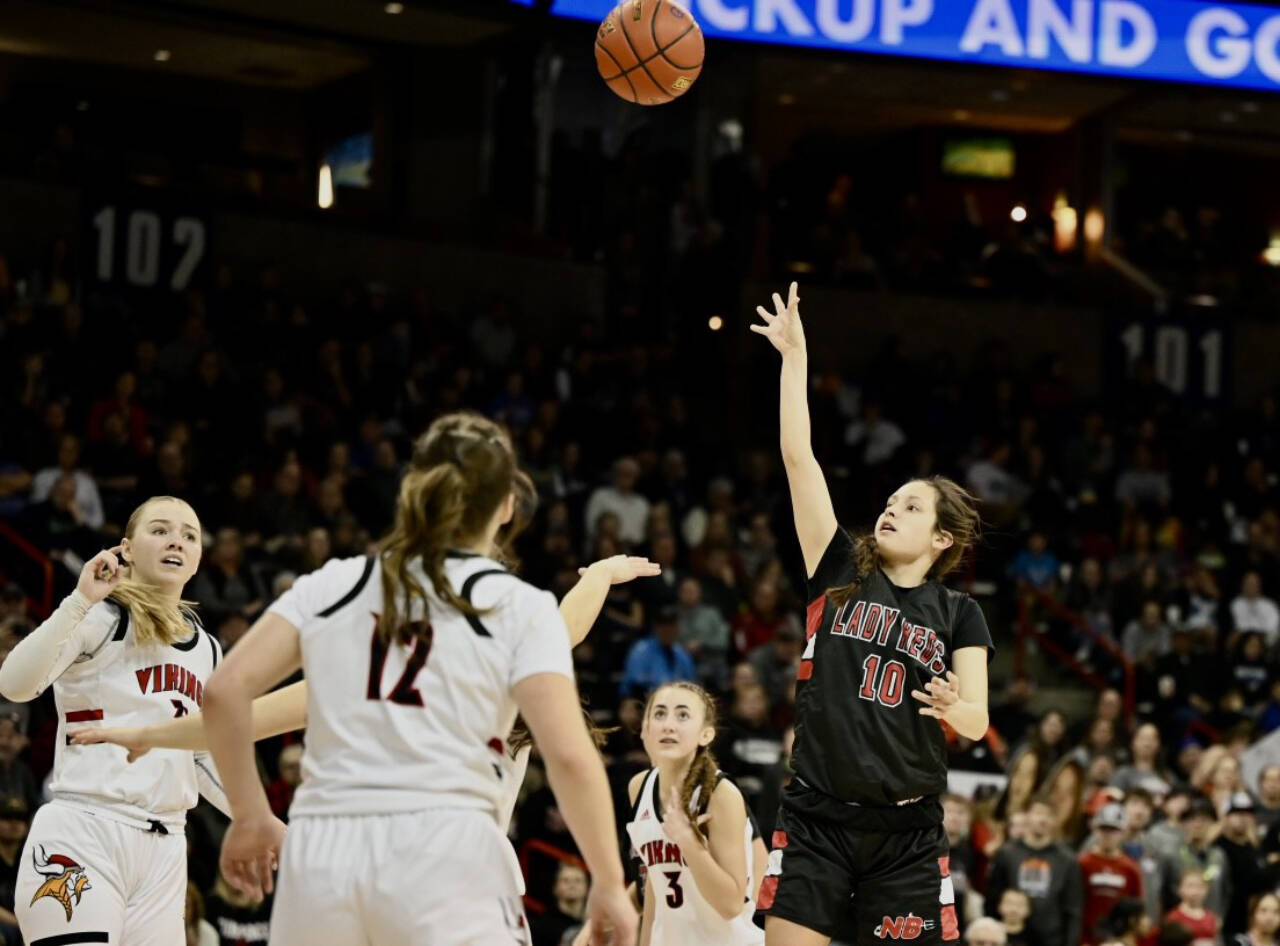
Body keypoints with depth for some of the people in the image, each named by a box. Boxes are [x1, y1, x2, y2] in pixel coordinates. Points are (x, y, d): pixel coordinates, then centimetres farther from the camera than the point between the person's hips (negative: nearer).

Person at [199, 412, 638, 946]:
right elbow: (569, 756, -5)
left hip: (321, 851, 4)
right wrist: (609, 884, 3)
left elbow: (226, 691, 7)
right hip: (445, 853, -4)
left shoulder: (332, 586, 15)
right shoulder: (520, 608, 5)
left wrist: (250, 816, 17)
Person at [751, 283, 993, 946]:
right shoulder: (840, 573, 8)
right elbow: (798, 458, 2)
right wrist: (794, 359, -3)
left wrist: (953, 706, -25)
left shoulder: (957, 615, 7)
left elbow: (977, 721, -2)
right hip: (816, 816, 0)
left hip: (907, 830, 0)